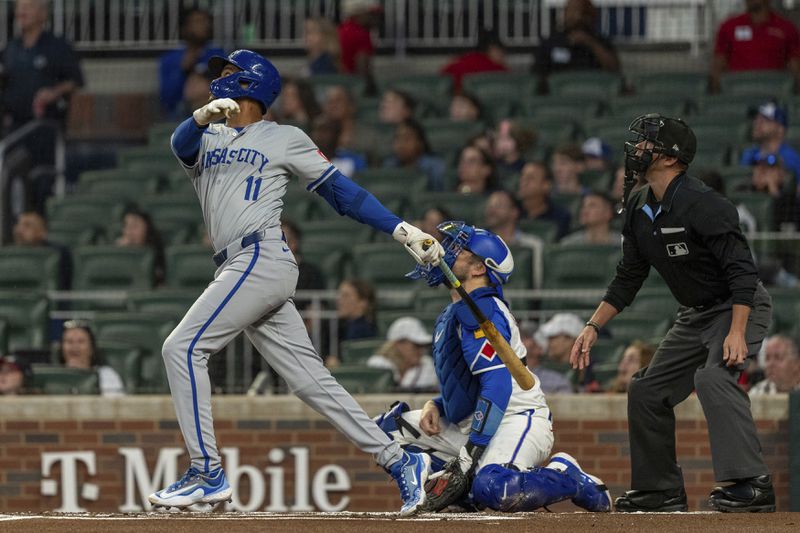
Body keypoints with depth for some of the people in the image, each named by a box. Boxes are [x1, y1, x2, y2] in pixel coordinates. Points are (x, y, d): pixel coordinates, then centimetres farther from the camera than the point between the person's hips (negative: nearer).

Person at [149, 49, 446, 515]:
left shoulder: (284, 139, 8)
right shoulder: (207, 139, 24)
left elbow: (342, 192, 6)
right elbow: (182, 144, -1)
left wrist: (403, 231, -3)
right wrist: (203, 117, -24)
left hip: (263, 259, -6)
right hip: (237, 268, 6)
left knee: (183, 347, -15)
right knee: (310, 379, 2)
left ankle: (209, 474, -14)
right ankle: (400, 462, 4)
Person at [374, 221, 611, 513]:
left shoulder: (479, 311, -15)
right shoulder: (451, 315, 18)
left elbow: (497, 385, -25)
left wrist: (469, 456, -29)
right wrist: (434, 405, 3)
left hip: (518, 419, -10)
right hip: (473, 424, 10)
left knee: (492, 489, -38)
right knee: (389, 426, 6)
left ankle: (568, 477, -9)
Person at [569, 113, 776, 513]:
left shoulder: (702, 205, -26)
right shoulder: (639, 209, 2)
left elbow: (742, 270, -28)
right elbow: (629, 277, 12)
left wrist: (737, 333, -36)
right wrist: (593, 326, 4)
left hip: (741, 308, -9)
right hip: (695, 315, 10)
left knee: (713, 376, -33)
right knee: (647, 392, 8)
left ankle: (752, 483, -35)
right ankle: (660, 490, 20)